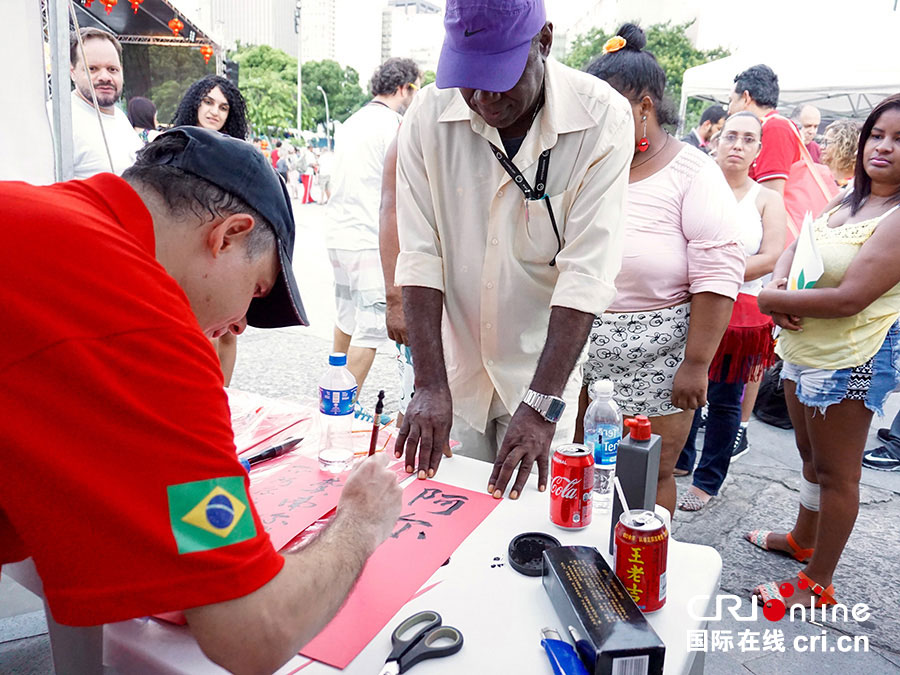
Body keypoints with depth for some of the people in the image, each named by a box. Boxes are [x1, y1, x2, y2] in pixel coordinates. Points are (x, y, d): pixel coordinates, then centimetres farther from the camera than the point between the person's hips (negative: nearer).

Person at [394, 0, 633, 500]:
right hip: (454, 364, 2)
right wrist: (430, 385, -18)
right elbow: (420, 257, -12)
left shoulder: (601, 120, -16)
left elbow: (586, 272, -21)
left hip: (542, 369, -1)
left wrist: (542, 403, -26)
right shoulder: (428, 115, -10)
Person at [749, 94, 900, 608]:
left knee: (836, 472, 5)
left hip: (851, 361, -8)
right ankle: (803, 539, 46)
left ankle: (818, 583, 21)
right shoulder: (847, 200, 8)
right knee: (811, 456, 24)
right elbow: (796, 247, 15)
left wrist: (770, 300, -16)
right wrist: (780, 285, -8)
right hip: (804, 348, 9)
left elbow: (849, 298, -27)